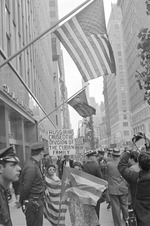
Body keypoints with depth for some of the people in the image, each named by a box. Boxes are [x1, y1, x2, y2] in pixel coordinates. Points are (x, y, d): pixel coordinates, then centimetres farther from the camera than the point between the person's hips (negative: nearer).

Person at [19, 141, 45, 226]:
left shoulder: (35, 164, 8)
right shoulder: (31, 167, -23)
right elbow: (25, 188, -20)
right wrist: (22, 202, -7)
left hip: (37, 202, 9)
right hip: (33, 204, -9)